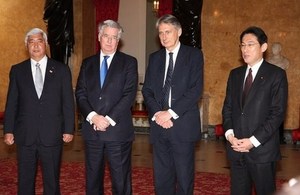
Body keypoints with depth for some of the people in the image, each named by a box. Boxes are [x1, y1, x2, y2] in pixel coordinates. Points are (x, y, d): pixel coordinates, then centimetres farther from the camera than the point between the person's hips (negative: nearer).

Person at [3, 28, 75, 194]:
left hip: (52, 135, -1)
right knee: (25, 182, 9)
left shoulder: (61, 69, 3)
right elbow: (11, 103, 6)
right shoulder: (17, 70, 7)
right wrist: (8, 130, 1)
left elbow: (68, 102, 2)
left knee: (52, 181, 8)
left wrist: (69, 129, -2)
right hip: (25, 135, 1)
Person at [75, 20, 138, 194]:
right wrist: (93, 116, -12)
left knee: (121, 179, 2)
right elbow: (80, 94, 5)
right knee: (93, 177, 12)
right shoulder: (88, 63, 12)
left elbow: (129, 94, -7)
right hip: (92, 129, 3)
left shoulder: (129, 62, 2)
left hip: (118, 129, -3)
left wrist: (109, 119, -14)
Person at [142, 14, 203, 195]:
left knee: (184, 178, 2)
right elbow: (147, 90, 10)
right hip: (159, 125, 4)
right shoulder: (155, 58, 15)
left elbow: (196, 90, -9)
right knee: (161, 179, 8)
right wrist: (157, 114, -8)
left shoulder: (194, 55, 1)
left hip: (183, 126, -4)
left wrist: (170, 113, -14)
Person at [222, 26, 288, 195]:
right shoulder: (235, 74, 13)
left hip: (262, 149, -4)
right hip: (236, 148, 5)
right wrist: (230, 134, -5)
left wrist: (253, 141, -16)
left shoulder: (276, 74, -4)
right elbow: (227, 107, 12)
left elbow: (278, 113, -10)